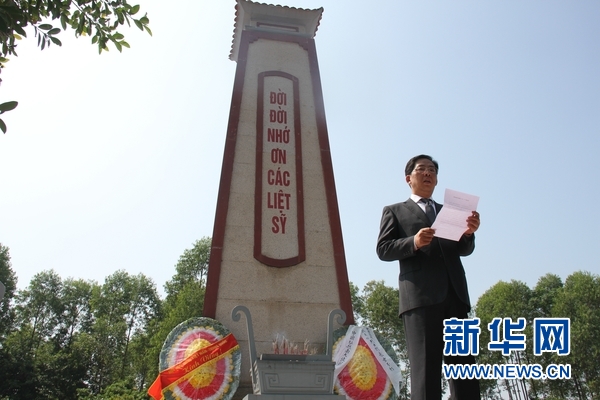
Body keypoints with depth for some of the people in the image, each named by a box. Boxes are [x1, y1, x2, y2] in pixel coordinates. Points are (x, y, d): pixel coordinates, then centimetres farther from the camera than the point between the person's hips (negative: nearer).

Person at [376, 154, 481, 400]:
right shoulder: (395, 211, 17)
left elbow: (465, 250, 16)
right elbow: (383, 249, 4)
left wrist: (469, 232, -7)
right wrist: (413, 242, -14)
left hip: (455, 293, 4)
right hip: (420, 294, -4)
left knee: (464, 365, -1)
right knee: (425, 368, -8)